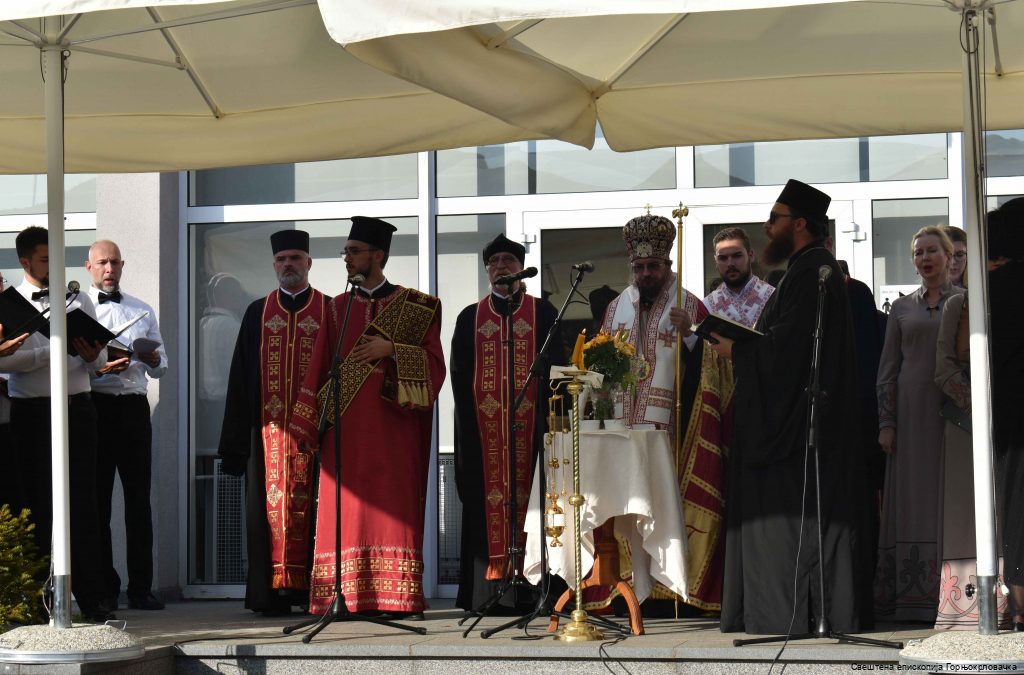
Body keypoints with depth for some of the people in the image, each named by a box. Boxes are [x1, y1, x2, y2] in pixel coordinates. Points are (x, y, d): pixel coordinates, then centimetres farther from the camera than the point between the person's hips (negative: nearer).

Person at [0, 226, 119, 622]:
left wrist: (92, 357, -13)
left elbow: (99, 360, 10)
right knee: (38, 504, 3)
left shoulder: (79, 301, 14)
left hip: (76, 408, 2)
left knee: (83, 503, -2)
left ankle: (91, 598, -2)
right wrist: (54, 352, -17)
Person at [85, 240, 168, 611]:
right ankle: (104, 588, 4)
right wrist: (100, 368, -18)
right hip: (94, 405, -3)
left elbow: (161, 367, 17)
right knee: (97, 498, -1)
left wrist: (152, 360, -5)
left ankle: (141, 588, 3)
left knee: (139, 498, 0)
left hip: (134, 408, 3)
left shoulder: (143, 311, 19)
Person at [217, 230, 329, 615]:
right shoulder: (258, 313, 13)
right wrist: (235, 440, 6)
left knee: (312, 506, -2)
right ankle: (273, 592, 2)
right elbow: (240, 378, 12)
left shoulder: (330, 312, 7)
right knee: (271, 505, 0)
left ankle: (314, 589, 3)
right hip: (268, 428, 2)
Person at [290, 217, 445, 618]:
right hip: (344, 425, 2)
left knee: (393, 507, -7)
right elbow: (319, 367, 11)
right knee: (345, 507, -3)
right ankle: (343, 595, -3)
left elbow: (434, 363, 1)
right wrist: (308, 423, 3)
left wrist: (391, 349, -13)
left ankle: (399, 599, -7)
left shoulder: (413, 306, 6)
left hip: (390, 423, -2)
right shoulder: (337, 308, 14)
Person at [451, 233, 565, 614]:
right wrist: (470, 417, -1)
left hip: (529, 422, -2)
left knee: (525, 489, -6)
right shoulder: (470, 318, 14)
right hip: (482, 424, 2)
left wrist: (544, 412, -8)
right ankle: (490, 587, -4)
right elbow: (459, 374, 11)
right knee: (486, 494, -3)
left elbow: (555, 367, 4)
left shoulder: (542, 313, 9)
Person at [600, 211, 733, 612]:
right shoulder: (616, 308, 16)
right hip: (623, 424, 4)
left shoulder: (690, 307, 3)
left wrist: (688, 334, -19)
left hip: (671, 427, -4)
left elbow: (707, 366, -3)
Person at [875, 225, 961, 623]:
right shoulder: (902, 308, 12)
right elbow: (887, 370, 10)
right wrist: (885, 422, 0)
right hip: (912, 413, 2)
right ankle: (910, 595, 0)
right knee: (910, 499, -1)